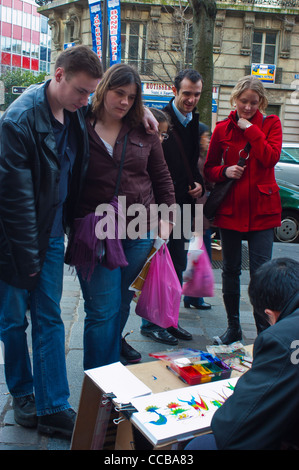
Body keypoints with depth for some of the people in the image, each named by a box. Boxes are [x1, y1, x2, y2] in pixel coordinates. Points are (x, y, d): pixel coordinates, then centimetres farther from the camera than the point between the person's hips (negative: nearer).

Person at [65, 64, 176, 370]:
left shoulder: (144, 133, 8)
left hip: (140, 232, 3)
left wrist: (166, 217, 6)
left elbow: (161, 177, 14)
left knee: (123, 304, 14)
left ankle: (115, 347, 36)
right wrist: (75, 225, -3)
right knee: (102, 310, -2)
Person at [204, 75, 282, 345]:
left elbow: (271, 158, -14)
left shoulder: (270, 124, 3)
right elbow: (209, 168, 11)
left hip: (262, 209, -2)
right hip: (230, 209, 2)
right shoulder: (222, 129, 6)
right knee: (230, 270, 9)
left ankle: (265, 331, 9)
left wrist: (250, 129, -11)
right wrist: (224, 171, -9)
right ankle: (233, 328, 25)